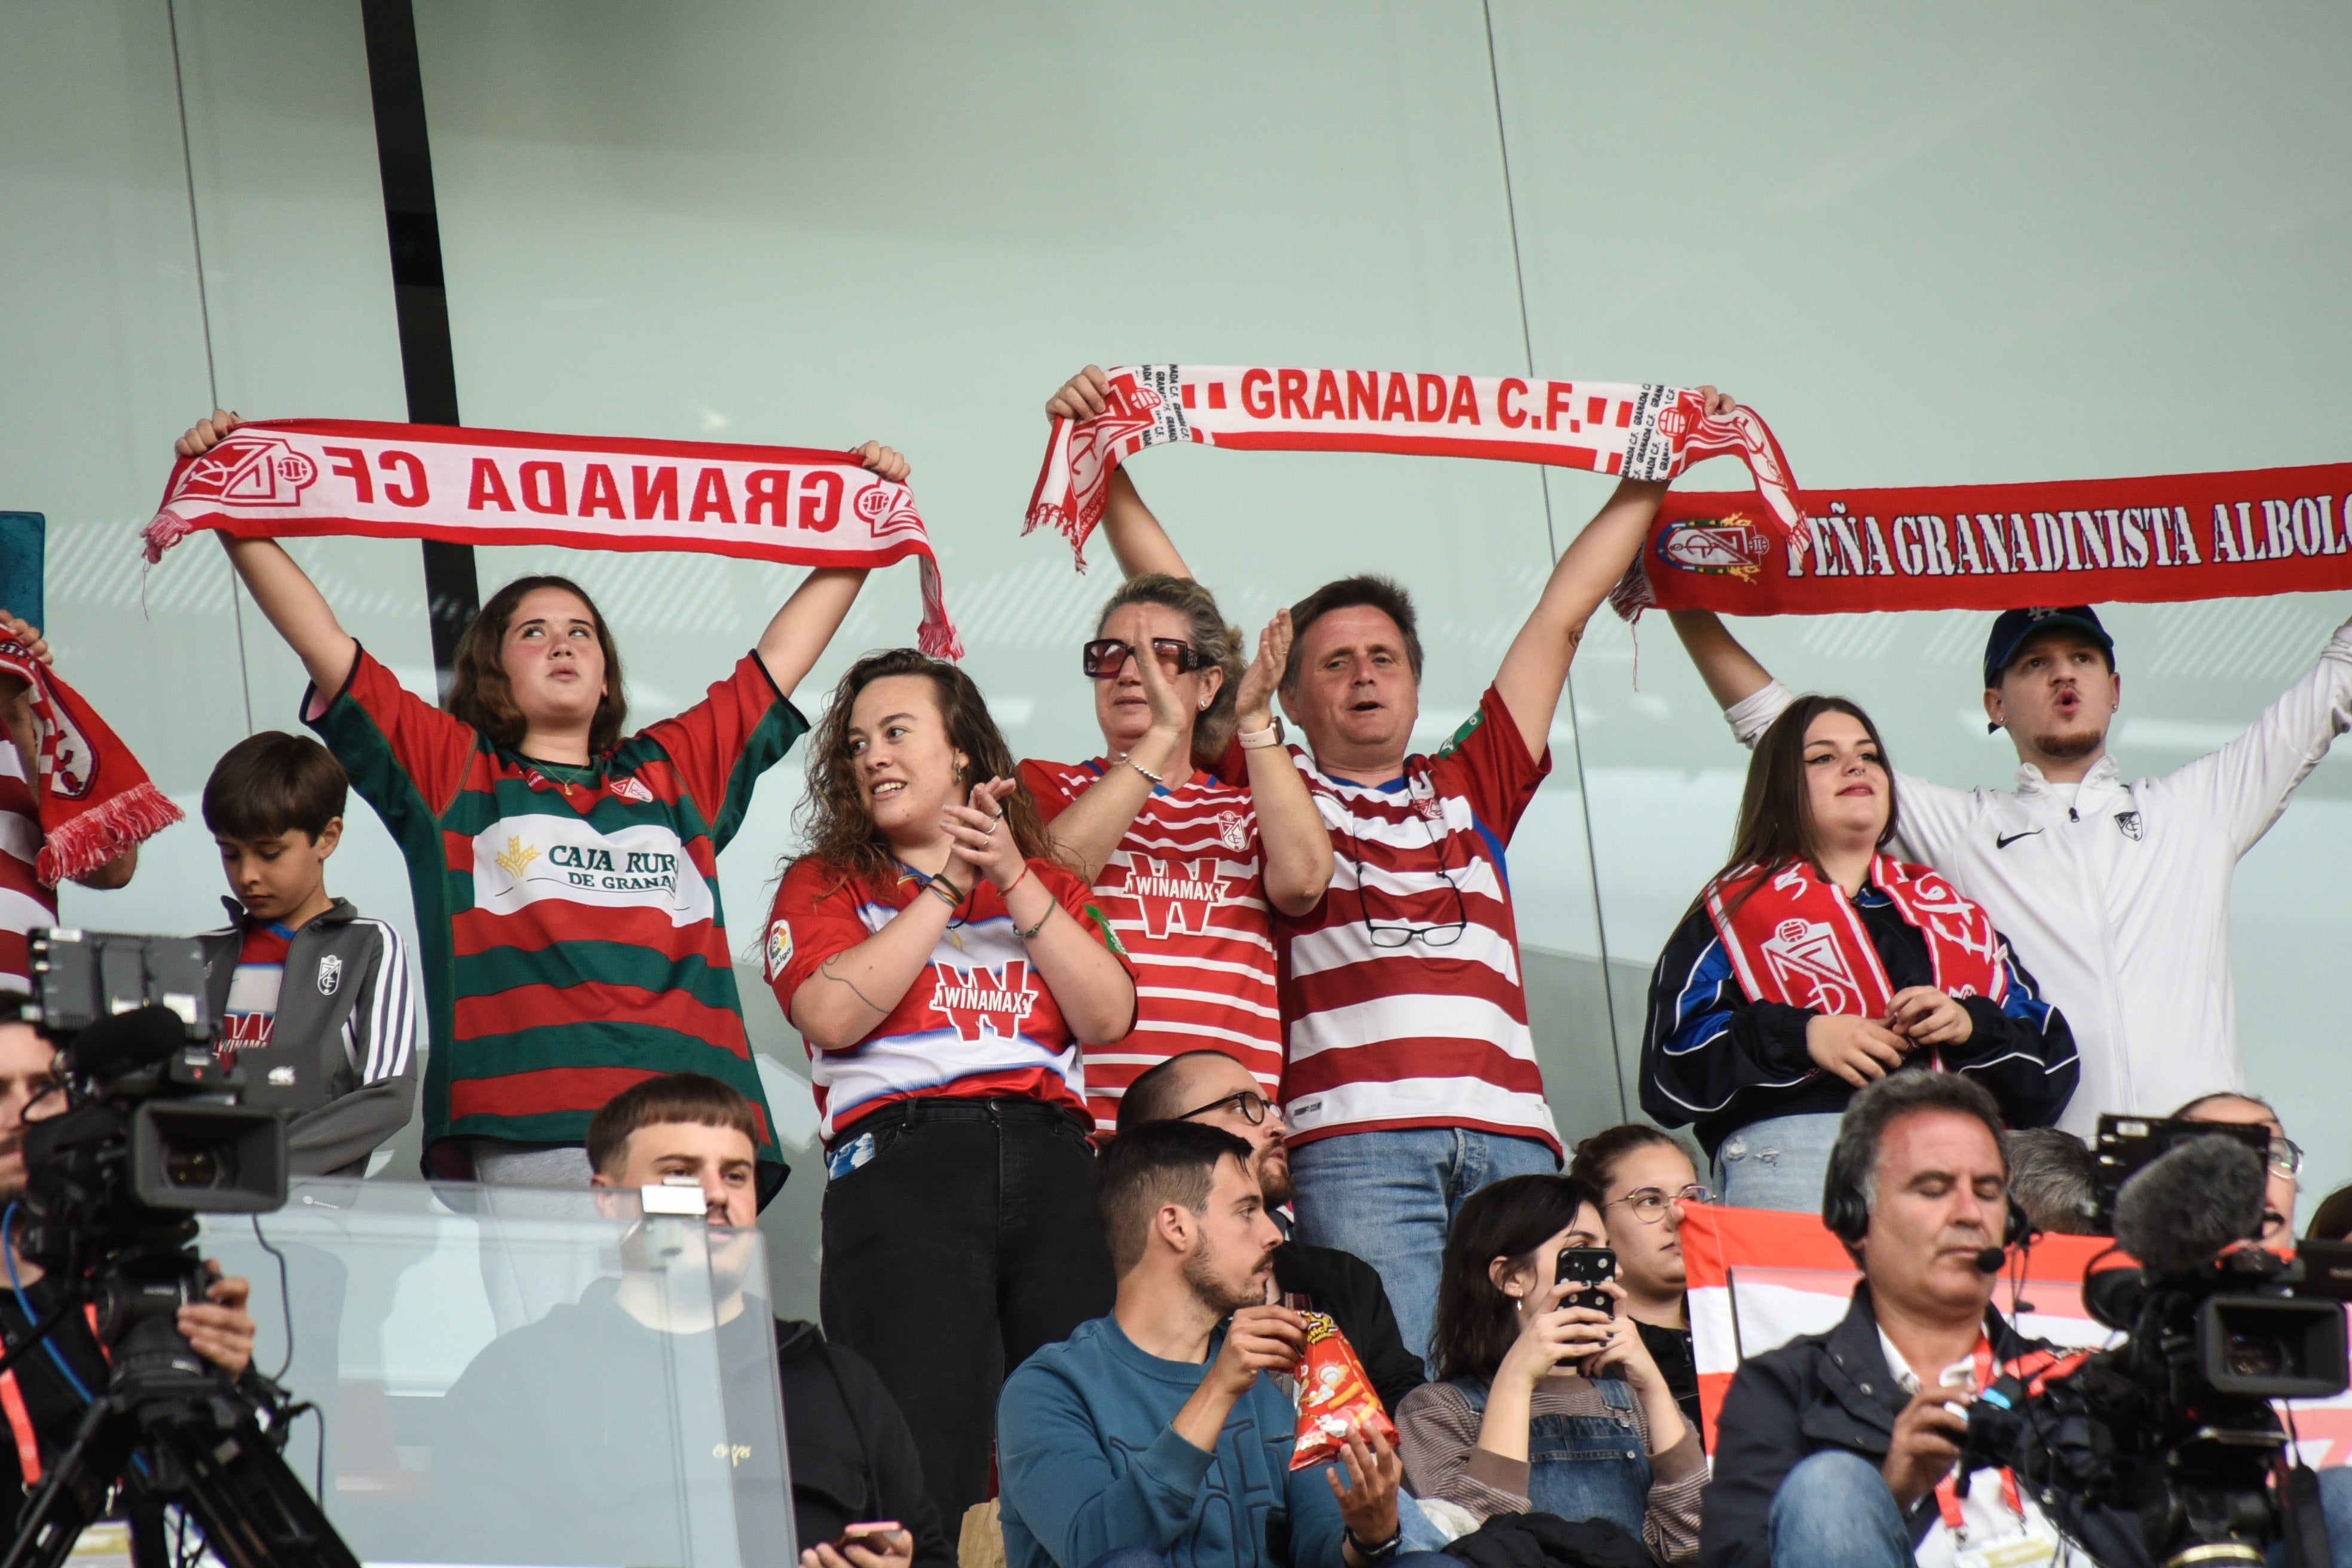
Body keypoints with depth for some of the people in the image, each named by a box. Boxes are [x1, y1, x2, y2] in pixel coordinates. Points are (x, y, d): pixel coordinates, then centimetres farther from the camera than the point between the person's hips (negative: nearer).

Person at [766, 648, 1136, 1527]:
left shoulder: (1048, 885, 24)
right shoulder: (825, 883, 17)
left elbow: (1108, 1017, 7)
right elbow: (833, 1014, -4)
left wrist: (1013, 879, 2)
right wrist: (948, 881, 1)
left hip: (1049, 1155, 3)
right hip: (904, 1162, -2)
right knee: (929, 1463, -14)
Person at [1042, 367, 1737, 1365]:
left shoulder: (1469, 789, 28)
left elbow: (1563, 613, 31)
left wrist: (1653, 474, 35)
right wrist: (1107, 468, 14)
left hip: (1508, 1136, 3)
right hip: (1352, 1139, -3)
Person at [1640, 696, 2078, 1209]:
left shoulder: (1952, 913, 27)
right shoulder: (1737, 908, 17)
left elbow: (2053, 1061, 18)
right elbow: (1674, 1057, 2)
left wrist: (1973, 1026, -3)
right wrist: (1799, 1036, -11)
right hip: (1792, 1143, -3)